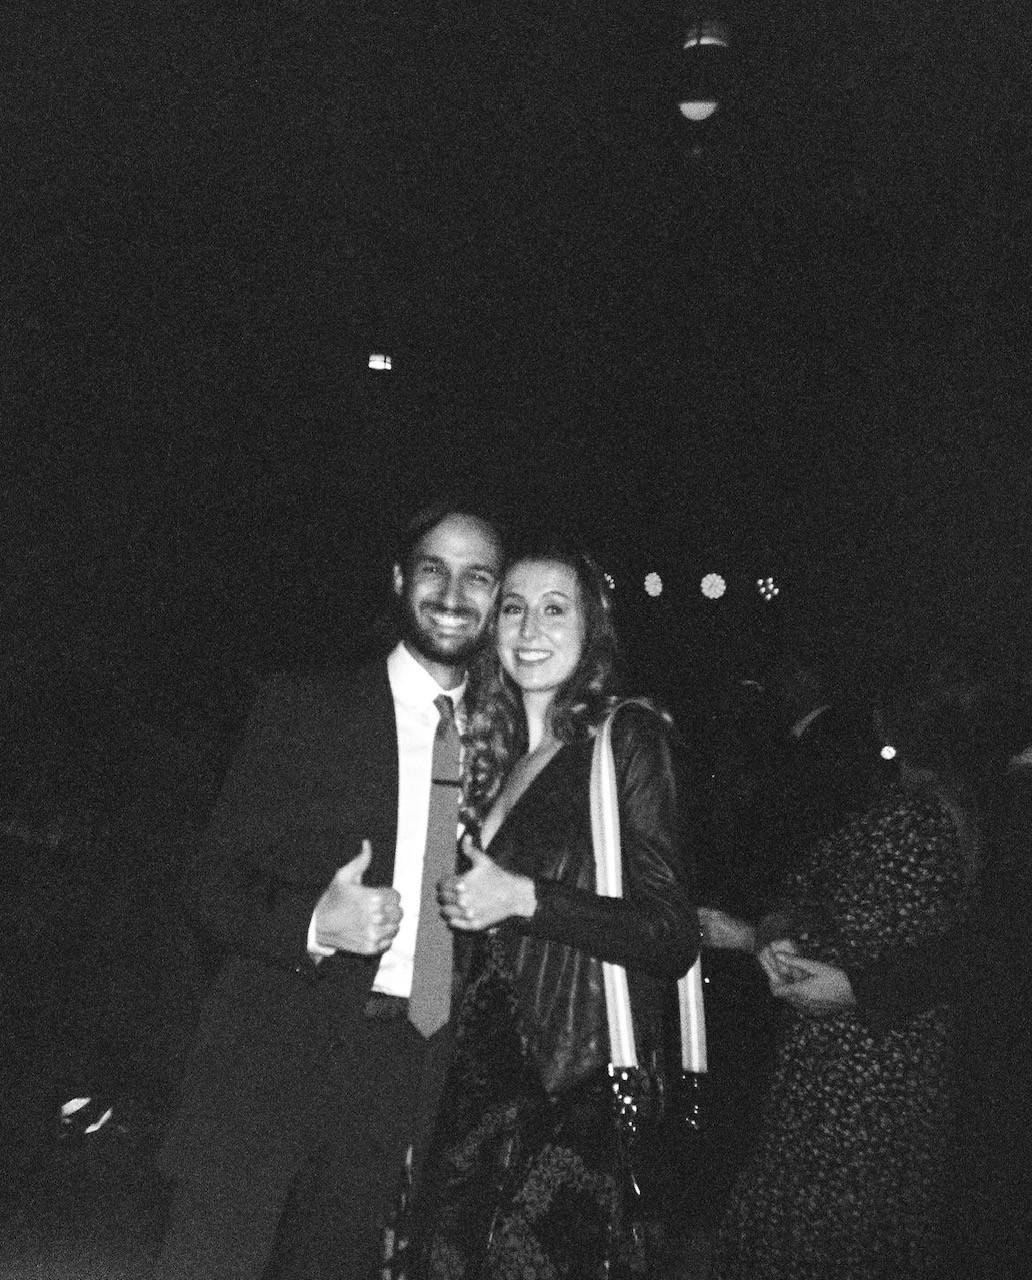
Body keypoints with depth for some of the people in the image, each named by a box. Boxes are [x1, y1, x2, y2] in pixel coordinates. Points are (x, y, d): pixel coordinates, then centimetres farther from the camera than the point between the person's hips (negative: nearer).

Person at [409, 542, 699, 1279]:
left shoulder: (630, 738, -6)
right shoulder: (496, 754, 13)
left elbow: (674, 937, -11)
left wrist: (524, 898, -16)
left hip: (577, 1096, -5)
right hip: (482, 1081, 6)